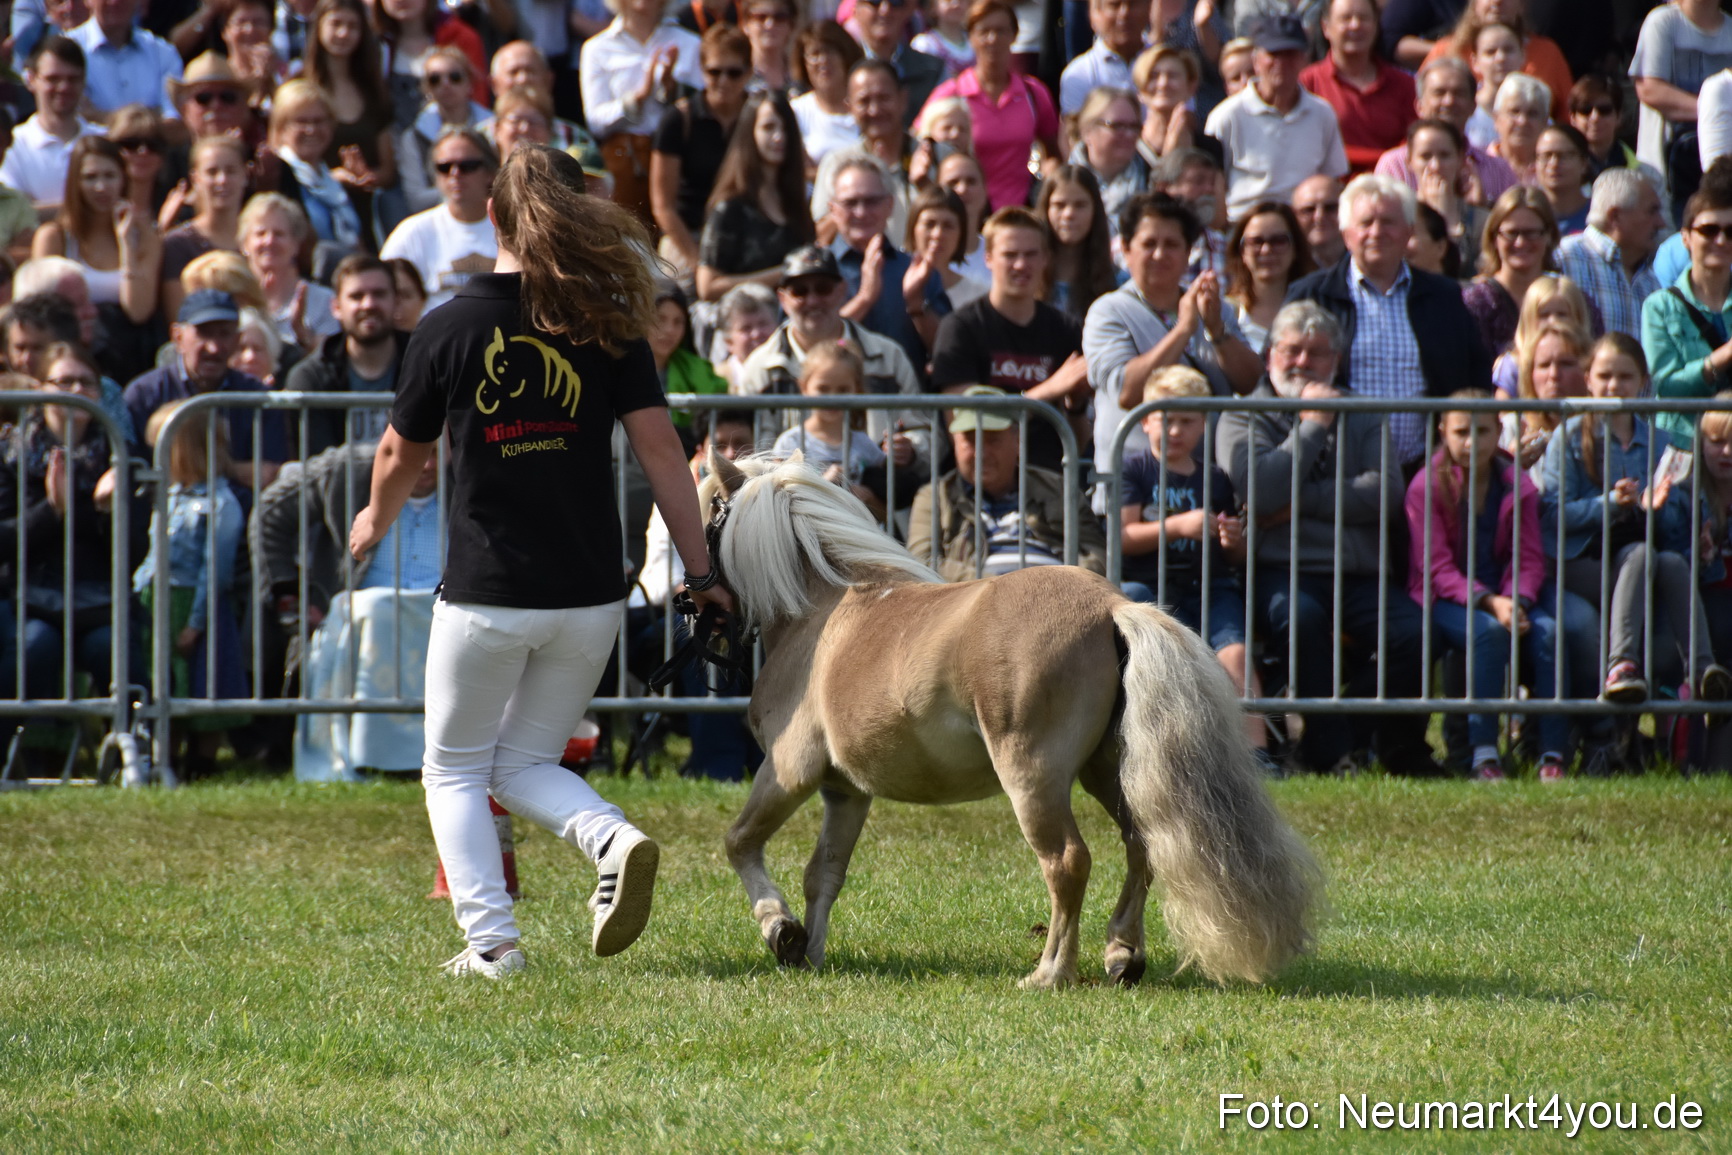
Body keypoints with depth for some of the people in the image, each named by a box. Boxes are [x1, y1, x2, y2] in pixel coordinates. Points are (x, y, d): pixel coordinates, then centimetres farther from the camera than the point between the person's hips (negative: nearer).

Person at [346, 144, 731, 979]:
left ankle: (489, 939, -2)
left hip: (486, 593, -3)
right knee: (524, 763, 19)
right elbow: (659, 447, -4)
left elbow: (402, 454, 7)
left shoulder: (450, 330, -4)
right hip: (588, 595, 3)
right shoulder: (605, 324, 0)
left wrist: (376, 519, 29)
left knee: (455, 770, 14)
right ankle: (613, 839, -12)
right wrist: (701, 572, 0)